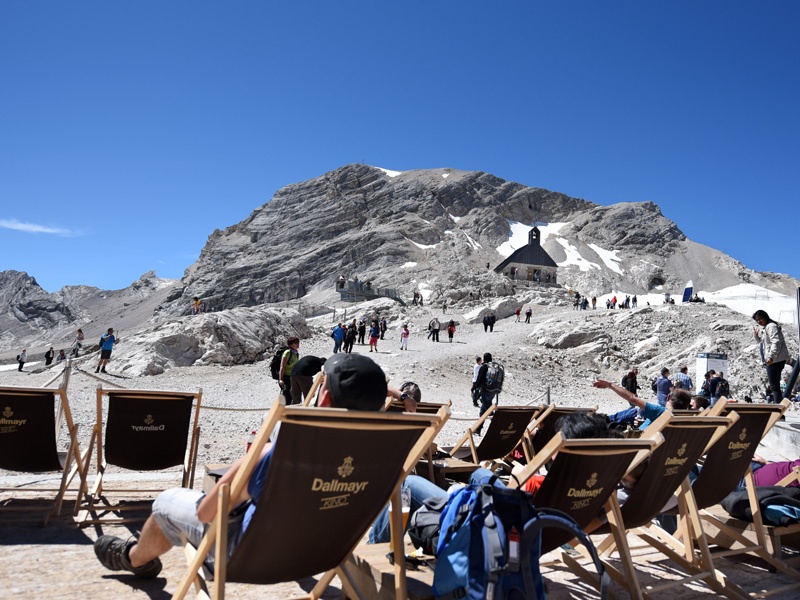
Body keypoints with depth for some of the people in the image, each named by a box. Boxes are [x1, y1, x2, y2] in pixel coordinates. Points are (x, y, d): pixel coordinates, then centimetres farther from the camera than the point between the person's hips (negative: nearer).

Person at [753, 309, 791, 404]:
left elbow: (776, 342, -21)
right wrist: (756, 336, 14)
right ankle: (777, 404, 18)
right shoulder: (764, 328, 21)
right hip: (771, 360, 11)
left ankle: (778, 404, -12)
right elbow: (763, 343, 32)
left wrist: (771, 356, -29)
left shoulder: (771, 326, -10)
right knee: (774, 385, 13)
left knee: (774, 385, -11)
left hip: (775, 360, -11)